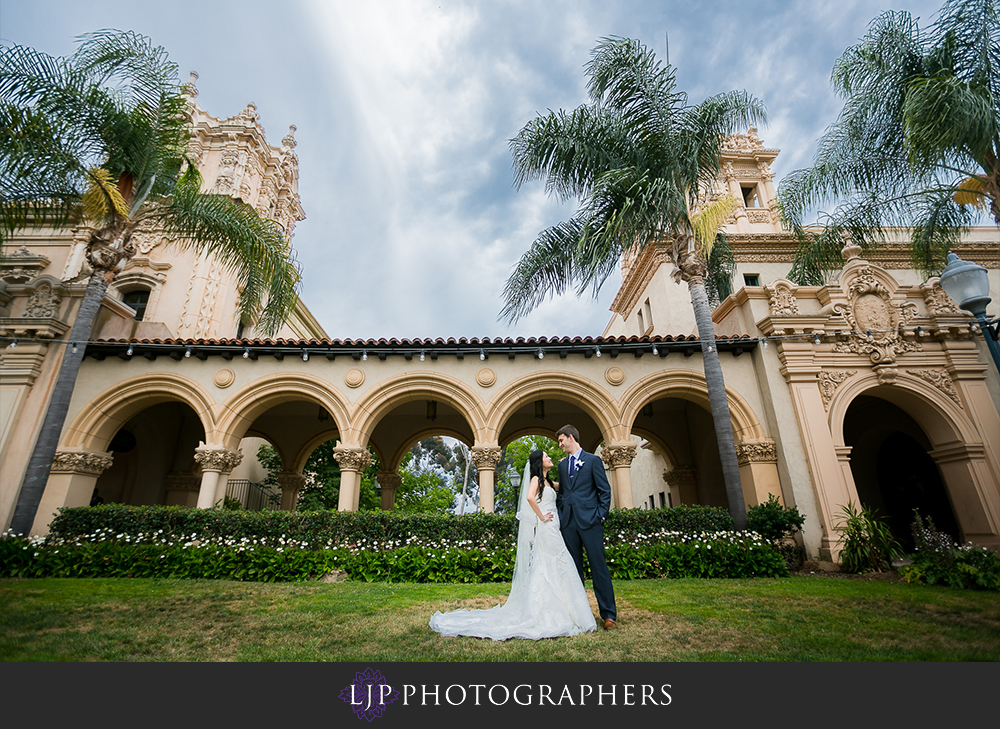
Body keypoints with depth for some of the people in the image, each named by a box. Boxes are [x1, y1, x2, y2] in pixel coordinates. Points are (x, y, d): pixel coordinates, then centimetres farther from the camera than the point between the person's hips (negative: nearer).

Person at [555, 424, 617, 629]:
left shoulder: (592, 460, 1)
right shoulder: (562, 464, 16)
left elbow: (605, 490, -1)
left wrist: (601, 515, -7)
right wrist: (560, 513, 10)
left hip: (589, 520, -5)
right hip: (569, 522, 5)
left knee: (599, 567, -2)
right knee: (573, 568, 10)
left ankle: (609, 614, 6)